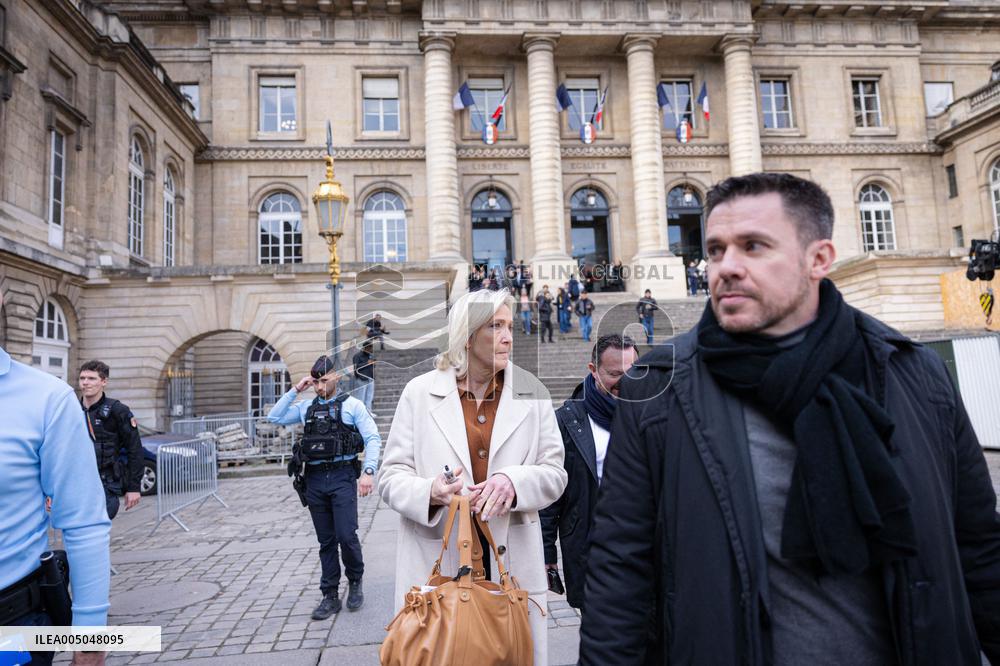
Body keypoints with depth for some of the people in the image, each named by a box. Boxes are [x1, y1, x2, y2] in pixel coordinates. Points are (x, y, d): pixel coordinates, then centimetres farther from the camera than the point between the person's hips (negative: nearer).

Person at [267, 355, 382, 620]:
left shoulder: (351, 405, 1)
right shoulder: (306, 407, 14)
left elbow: (373, 439, -4)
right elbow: (274, 417, 11)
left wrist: (368, 471, -16)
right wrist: (294, 390, 6)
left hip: (342, 478, -4)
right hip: (315, 480, 4)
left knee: (346, 535, -9)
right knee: (326, 541, 10)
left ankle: (355, 581, 19)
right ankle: (330, 597, 21)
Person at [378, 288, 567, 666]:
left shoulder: (532, 393, 4)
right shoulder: (419, 392, 1)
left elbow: (554, 472, 4)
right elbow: (391, 476, 1)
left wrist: (514, 480, -17)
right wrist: (429, 492, -20)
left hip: (512, 565, 1)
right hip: (434, 566, -1)